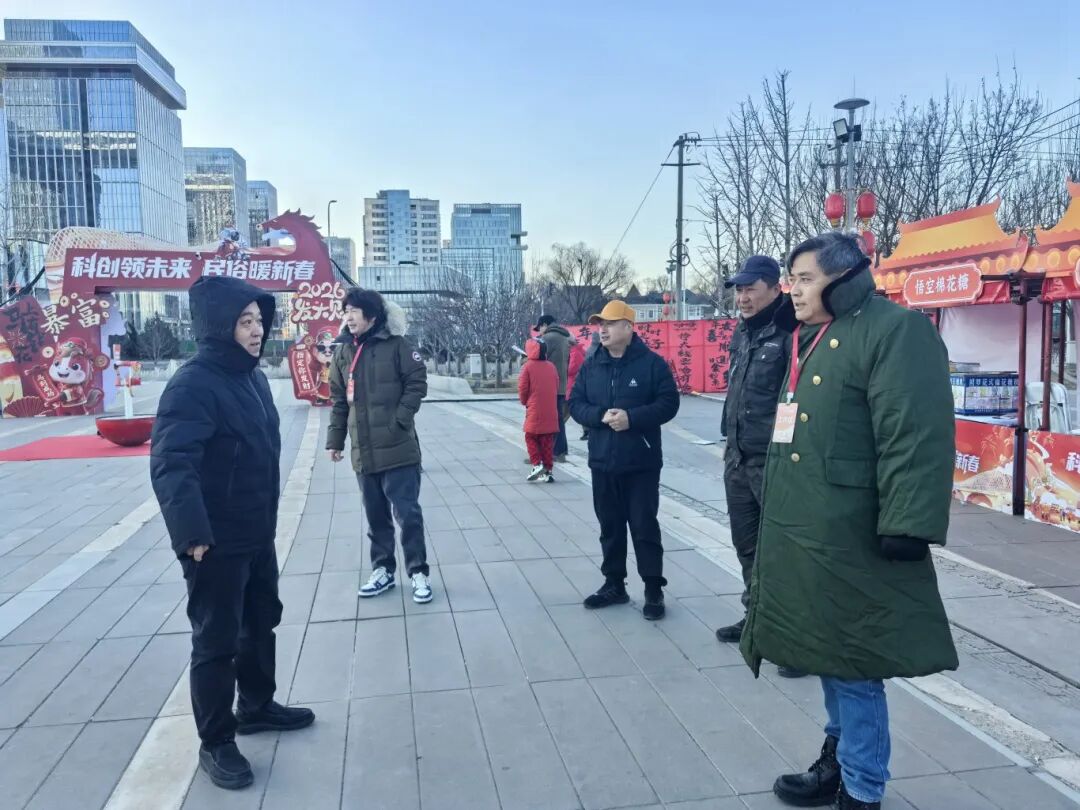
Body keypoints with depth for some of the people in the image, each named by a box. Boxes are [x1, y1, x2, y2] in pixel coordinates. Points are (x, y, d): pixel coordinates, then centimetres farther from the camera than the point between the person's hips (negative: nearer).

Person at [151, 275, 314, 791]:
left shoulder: (252, 376, 7)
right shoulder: (193, 384, -21)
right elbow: (170, 465, -28)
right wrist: (191, 533, -34)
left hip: (258, 535, 9)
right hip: (216, 544, -9)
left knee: (262, 622, 22)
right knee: (216, 642, 5)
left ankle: (256, 706, 42)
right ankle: (215, 744, 22)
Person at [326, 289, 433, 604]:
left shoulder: (396, 345, -7)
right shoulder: (343, 351, 9)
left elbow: (417, 383, -7)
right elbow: (338, 400, 13)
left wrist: (400, 420, -14)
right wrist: (335, 439, 12)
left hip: (397, 447, -5)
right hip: (363, 451, 5)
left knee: (407, 512, 0)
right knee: (376, 515, 14)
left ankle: (418, 572, 13)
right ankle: (382, 570, 28)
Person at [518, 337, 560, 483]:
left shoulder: (528, 366, -9)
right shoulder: (551, 366, 3)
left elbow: (523, 388, -7)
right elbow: (556, 386, 8)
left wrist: (525, 402, 10)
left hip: (534, 410, -4)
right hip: (550, 411, 4)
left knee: (531, 438, 11)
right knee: (547, 441, 9)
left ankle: (537, 465, -2)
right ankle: (548, 470, 10)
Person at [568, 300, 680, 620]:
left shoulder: (652, 363, -5)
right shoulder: (591, 366, 8)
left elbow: (668, 403, -10)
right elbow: (575, 404, 5)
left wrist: (632, 417, -22)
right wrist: (602, 415, -15)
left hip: (642, 463, -4)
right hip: (602, 463, 5)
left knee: (645, 526, 1)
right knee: (610, 526, 13)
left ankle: (654, 590, 12)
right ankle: (614, 584, 26)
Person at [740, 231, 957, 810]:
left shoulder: (894, 329, -12)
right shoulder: (813, 339, 16)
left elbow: (916, 435, -21)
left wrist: (907, 525, -25)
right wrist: (777, 513, 24)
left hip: (847, 541, -9)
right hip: (804, 535, 9)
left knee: (850, 663, 2)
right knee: (827, 654, 21)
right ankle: (839, 761, 39)